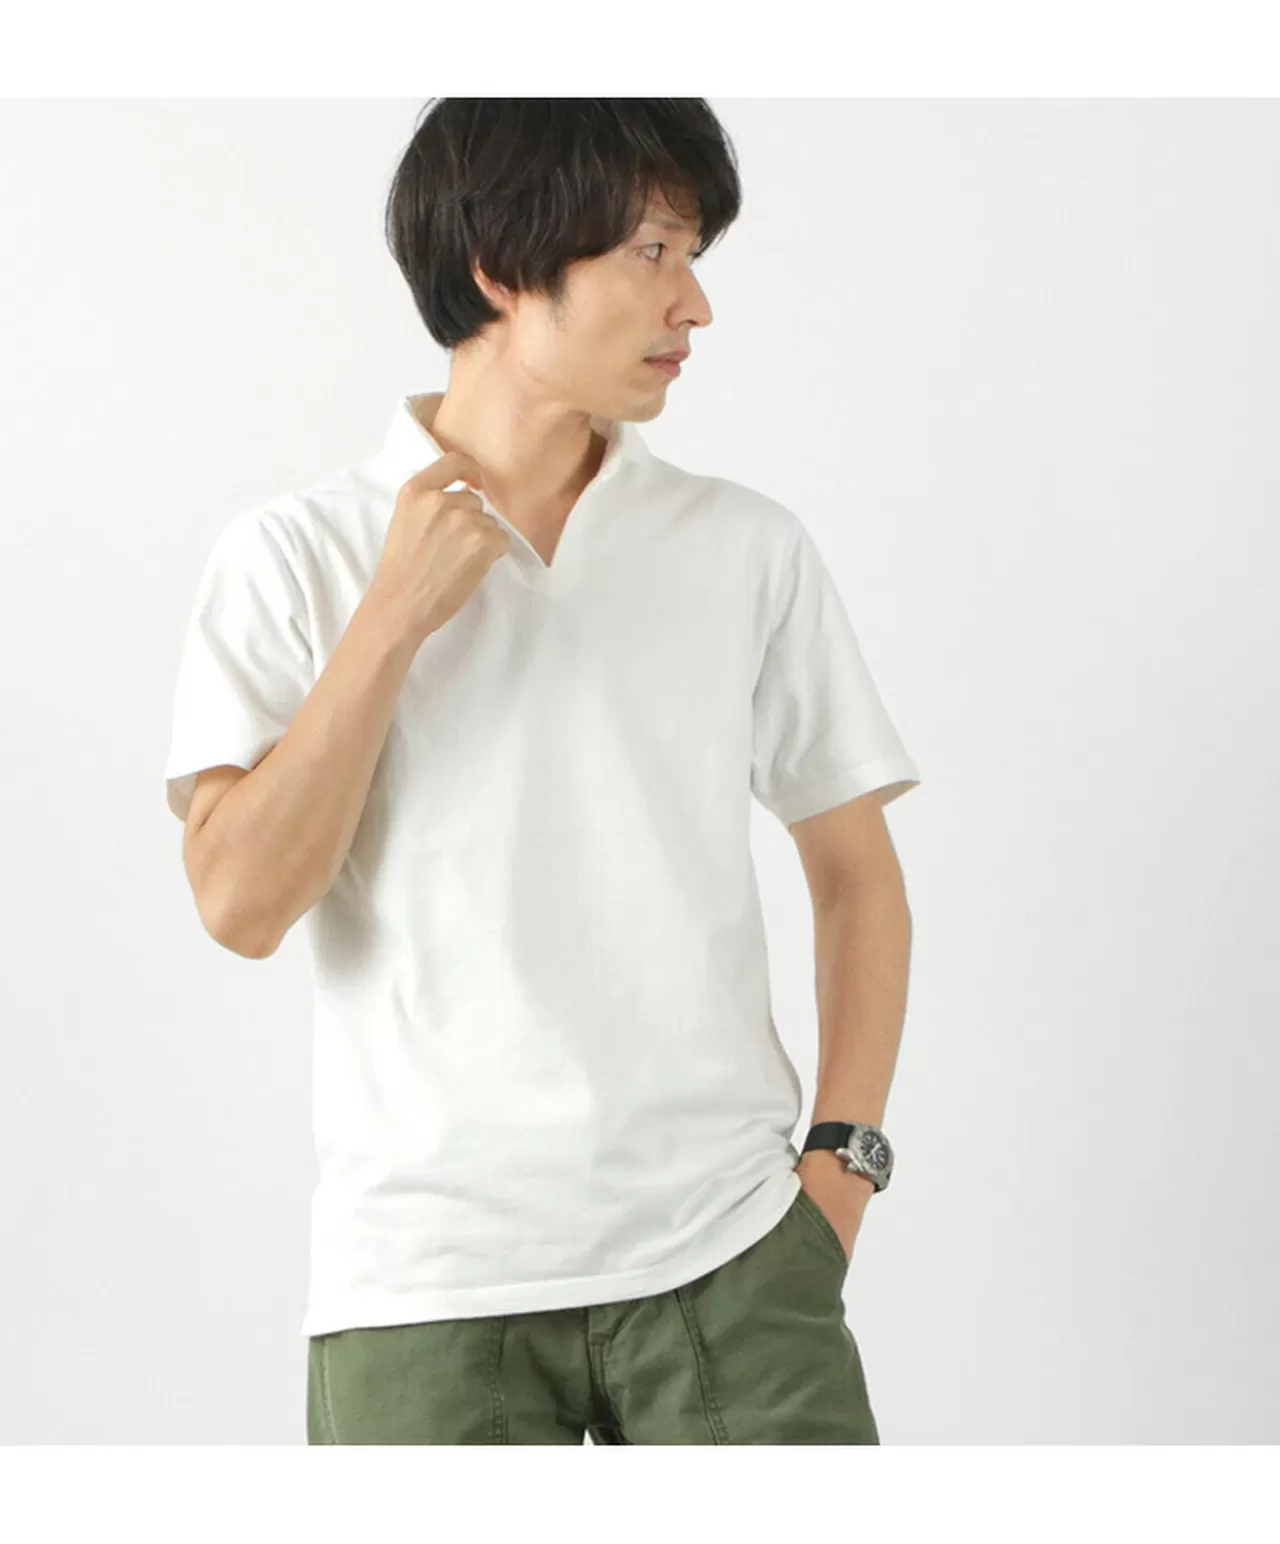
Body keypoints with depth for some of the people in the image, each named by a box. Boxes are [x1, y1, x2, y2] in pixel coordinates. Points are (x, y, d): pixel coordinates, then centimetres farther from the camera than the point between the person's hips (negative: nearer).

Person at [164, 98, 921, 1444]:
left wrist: (840, 1156, 1)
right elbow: (243, 903, -7)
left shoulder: (751, 548, 6)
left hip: (726, 1250, 1)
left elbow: (856, 874, 11)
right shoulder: (296, 555, 1)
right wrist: (396, 616, -10)